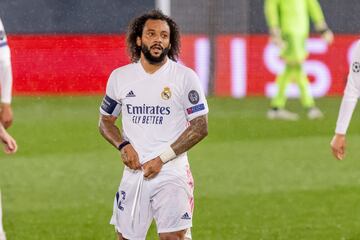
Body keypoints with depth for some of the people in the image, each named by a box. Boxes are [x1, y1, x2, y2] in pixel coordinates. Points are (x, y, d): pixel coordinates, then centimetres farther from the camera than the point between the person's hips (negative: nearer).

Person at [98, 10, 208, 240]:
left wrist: (162, 158, -11)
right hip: (134, 171, 3)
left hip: (172, 172, -3)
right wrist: (123, 146, -3)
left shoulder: (185, 77, -3)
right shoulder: (120, 77, 7)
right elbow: (105, 121, 18)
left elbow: (200, 127, -4)